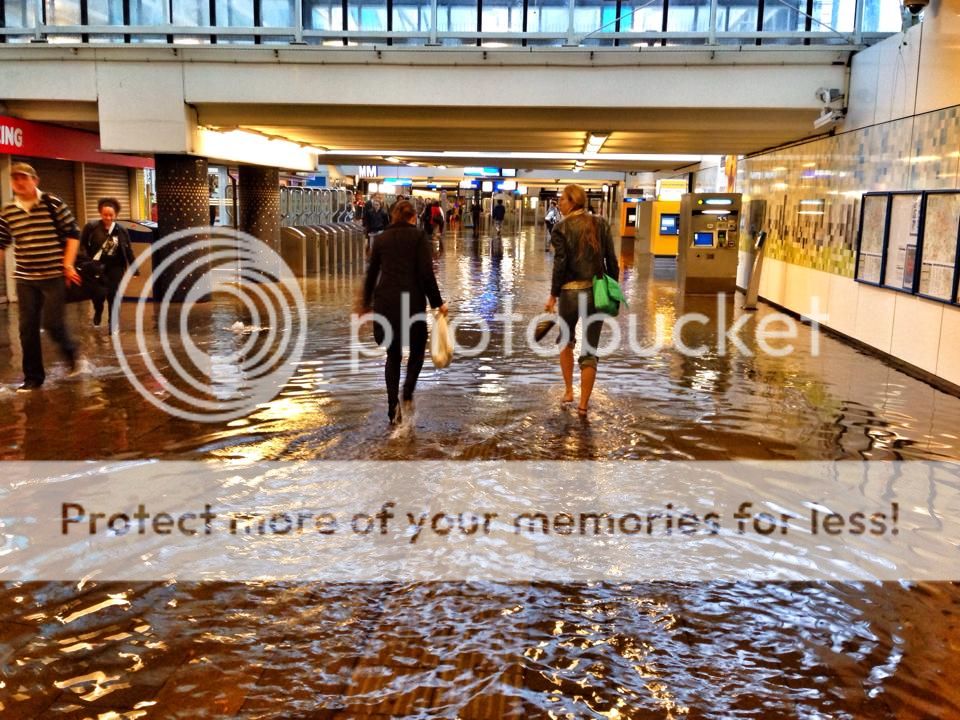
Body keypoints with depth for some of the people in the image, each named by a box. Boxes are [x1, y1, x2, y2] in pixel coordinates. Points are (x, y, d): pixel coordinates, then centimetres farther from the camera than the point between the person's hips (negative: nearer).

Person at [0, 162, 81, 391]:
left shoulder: (53, 203, -6)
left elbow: (73, 233, -3)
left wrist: (68, 264, -9)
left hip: (53, 275, -4)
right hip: (24, 278, 4)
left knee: (52, 323, -8)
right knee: (27, 328, 4)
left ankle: (69, 351, 25)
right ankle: (33, 376, 16)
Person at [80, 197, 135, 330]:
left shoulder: (121, 230, -1)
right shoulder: (91, 227, -7)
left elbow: (128, 250, 5)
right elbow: (82, 245, -3)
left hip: (115, 267, 1)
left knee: (113, 294, 0)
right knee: (98, 294, 2)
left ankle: (113, 322, 14)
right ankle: (98, 313, 35)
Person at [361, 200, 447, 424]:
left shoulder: (381, 238, 10)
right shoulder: (418, 236, -1)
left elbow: (371, 273, 15)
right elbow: (426, 273, -9)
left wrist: (366, 303, 25)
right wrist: (437, 302, -2)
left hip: (385, 301, 3)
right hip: (412, 301, -3)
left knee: (393, 354, 15)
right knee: (417, 349, 17)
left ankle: (393, 407, 6)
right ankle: (407, 393, -4)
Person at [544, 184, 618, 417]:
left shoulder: (561, 228, -7)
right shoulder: (601, 224, 3)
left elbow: (560, 264, -11)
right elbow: (611, 260, 3)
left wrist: (553, 295, -4)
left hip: (570, 291, -2)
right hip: (597, 291, 2)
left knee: (566, 341, 22)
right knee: (590, 350, 5)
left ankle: (568, 391, 24)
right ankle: (584, 404, 6)